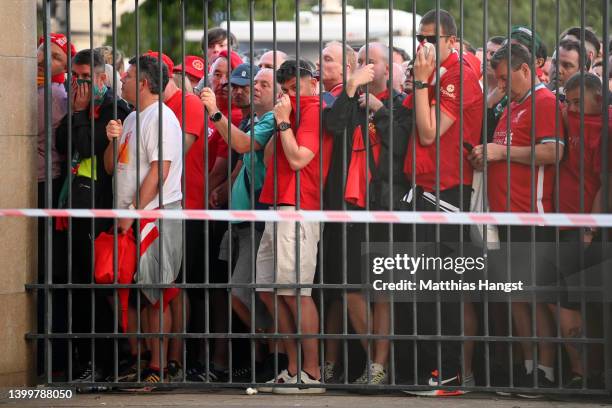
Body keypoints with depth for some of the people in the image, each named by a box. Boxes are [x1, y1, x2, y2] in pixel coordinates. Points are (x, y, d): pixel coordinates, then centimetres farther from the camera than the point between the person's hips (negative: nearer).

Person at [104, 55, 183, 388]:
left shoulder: (160, 117, -11)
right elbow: (111, 167, 19)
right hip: (130, 219, 9)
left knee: (155, 295, -7)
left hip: (156, 214, -9)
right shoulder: (132, 119, 19)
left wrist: (133, 212, -19)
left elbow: (159, 171, -18)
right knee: (130, 294, 8)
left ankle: (157, 367, -5)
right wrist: (113, 141, -1)